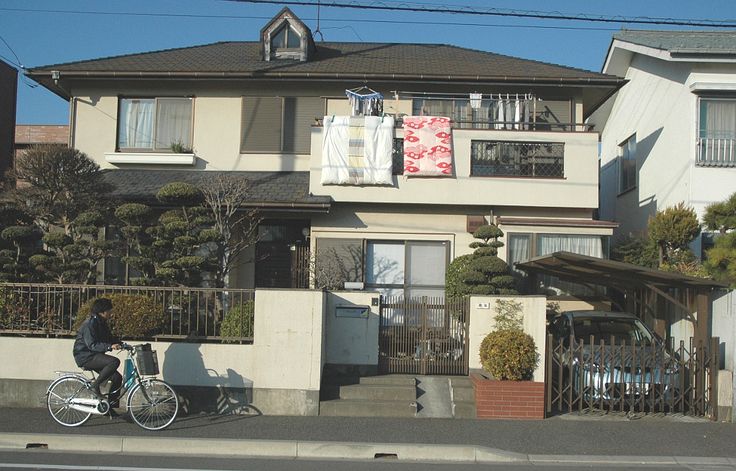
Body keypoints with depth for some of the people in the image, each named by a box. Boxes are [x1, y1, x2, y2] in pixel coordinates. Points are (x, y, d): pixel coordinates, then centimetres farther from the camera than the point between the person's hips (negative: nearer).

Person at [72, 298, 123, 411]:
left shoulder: (101, 323, 11)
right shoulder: (90, 324, -17)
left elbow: (110, 339, 17)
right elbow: (92, 345, -25)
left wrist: (123, 345, 1)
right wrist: (109, 347, -36)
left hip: (94, 356, 9)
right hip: (84, 356, -9)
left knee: (117, 377, -1)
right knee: (114, 361, -29)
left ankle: (110, 406, 7)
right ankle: (96, 385, -16)